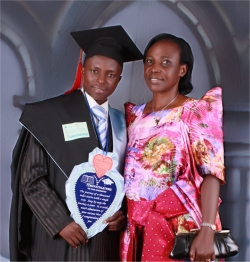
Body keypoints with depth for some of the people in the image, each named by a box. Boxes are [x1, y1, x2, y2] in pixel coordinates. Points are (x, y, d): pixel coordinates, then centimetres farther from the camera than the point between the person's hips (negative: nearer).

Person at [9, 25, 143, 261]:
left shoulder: (120, 123, 8)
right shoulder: (48, 114, -7)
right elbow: (31, 179, -8)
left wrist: (122, 213, -4)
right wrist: (60, 223, -15)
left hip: (106, 239, 4)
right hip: (59, 239, -4)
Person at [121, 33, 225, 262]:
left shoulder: (198, 112, -7)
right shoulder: (134, 114, 9)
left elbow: (212, 173, -15)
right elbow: (128, 171, 14)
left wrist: (207, 231, -25)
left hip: (181, 226, -5)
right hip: (136, 227, 5)